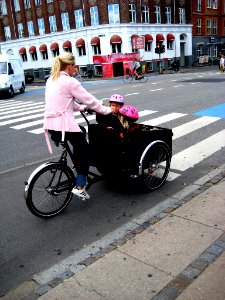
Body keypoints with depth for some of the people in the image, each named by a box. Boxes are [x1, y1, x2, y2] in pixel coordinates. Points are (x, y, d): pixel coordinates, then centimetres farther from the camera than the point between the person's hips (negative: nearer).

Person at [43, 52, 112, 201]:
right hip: (64, 125, -8)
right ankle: (79, 186, 5)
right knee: (85, 151, 10)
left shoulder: (51, 80, 14)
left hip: (50, 124, 9)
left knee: (80, 132, 32)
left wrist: (80, 107, 27)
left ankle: (79, 168, 34)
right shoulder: (70, 82, -11)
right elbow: (90, 100, -8)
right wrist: (106, 110, 4)